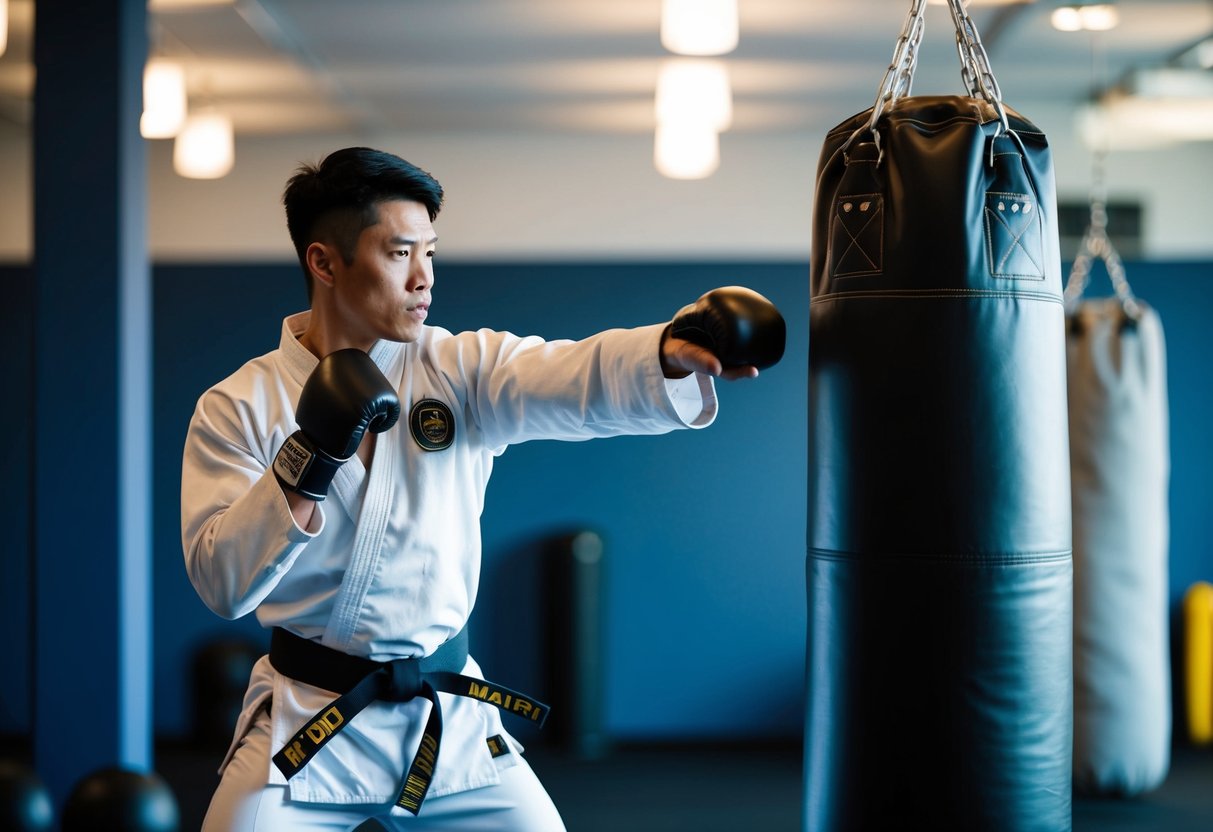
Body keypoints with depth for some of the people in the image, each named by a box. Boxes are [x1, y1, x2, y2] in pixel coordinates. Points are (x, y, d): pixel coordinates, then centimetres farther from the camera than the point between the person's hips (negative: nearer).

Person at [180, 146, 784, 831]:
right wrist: (303, 465, -26)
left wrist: (675, 352, -44)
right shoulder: (240, 407, -6)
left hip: (452, 720, 2)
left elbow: (583, 378, -23)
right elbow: (222, 583, -14)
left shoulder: (461, 369, -3)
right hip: (306, 726, -2)